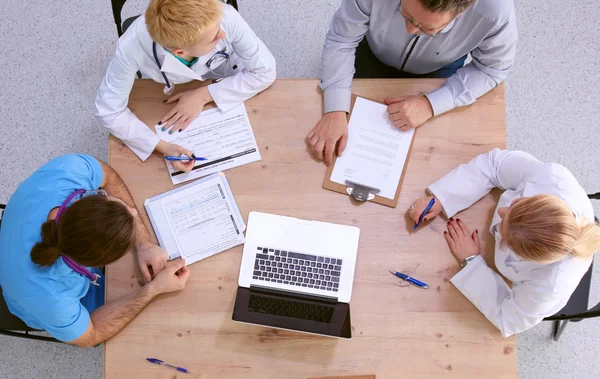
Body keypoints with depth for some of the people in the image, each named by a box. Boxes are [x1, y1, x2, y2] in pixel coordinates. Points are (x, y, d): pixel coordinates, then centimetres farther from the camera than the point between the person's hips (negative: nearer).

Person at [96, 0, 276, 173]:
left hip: (230, 92, 1)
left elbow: (265, 71, -24)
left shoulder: (226, 17, -37)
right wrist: (162, 147, -38)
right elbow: (109, 111, -26)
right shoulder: (132, 47, -38)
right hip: (173, 102, 0)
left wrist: (204, 95, -30)